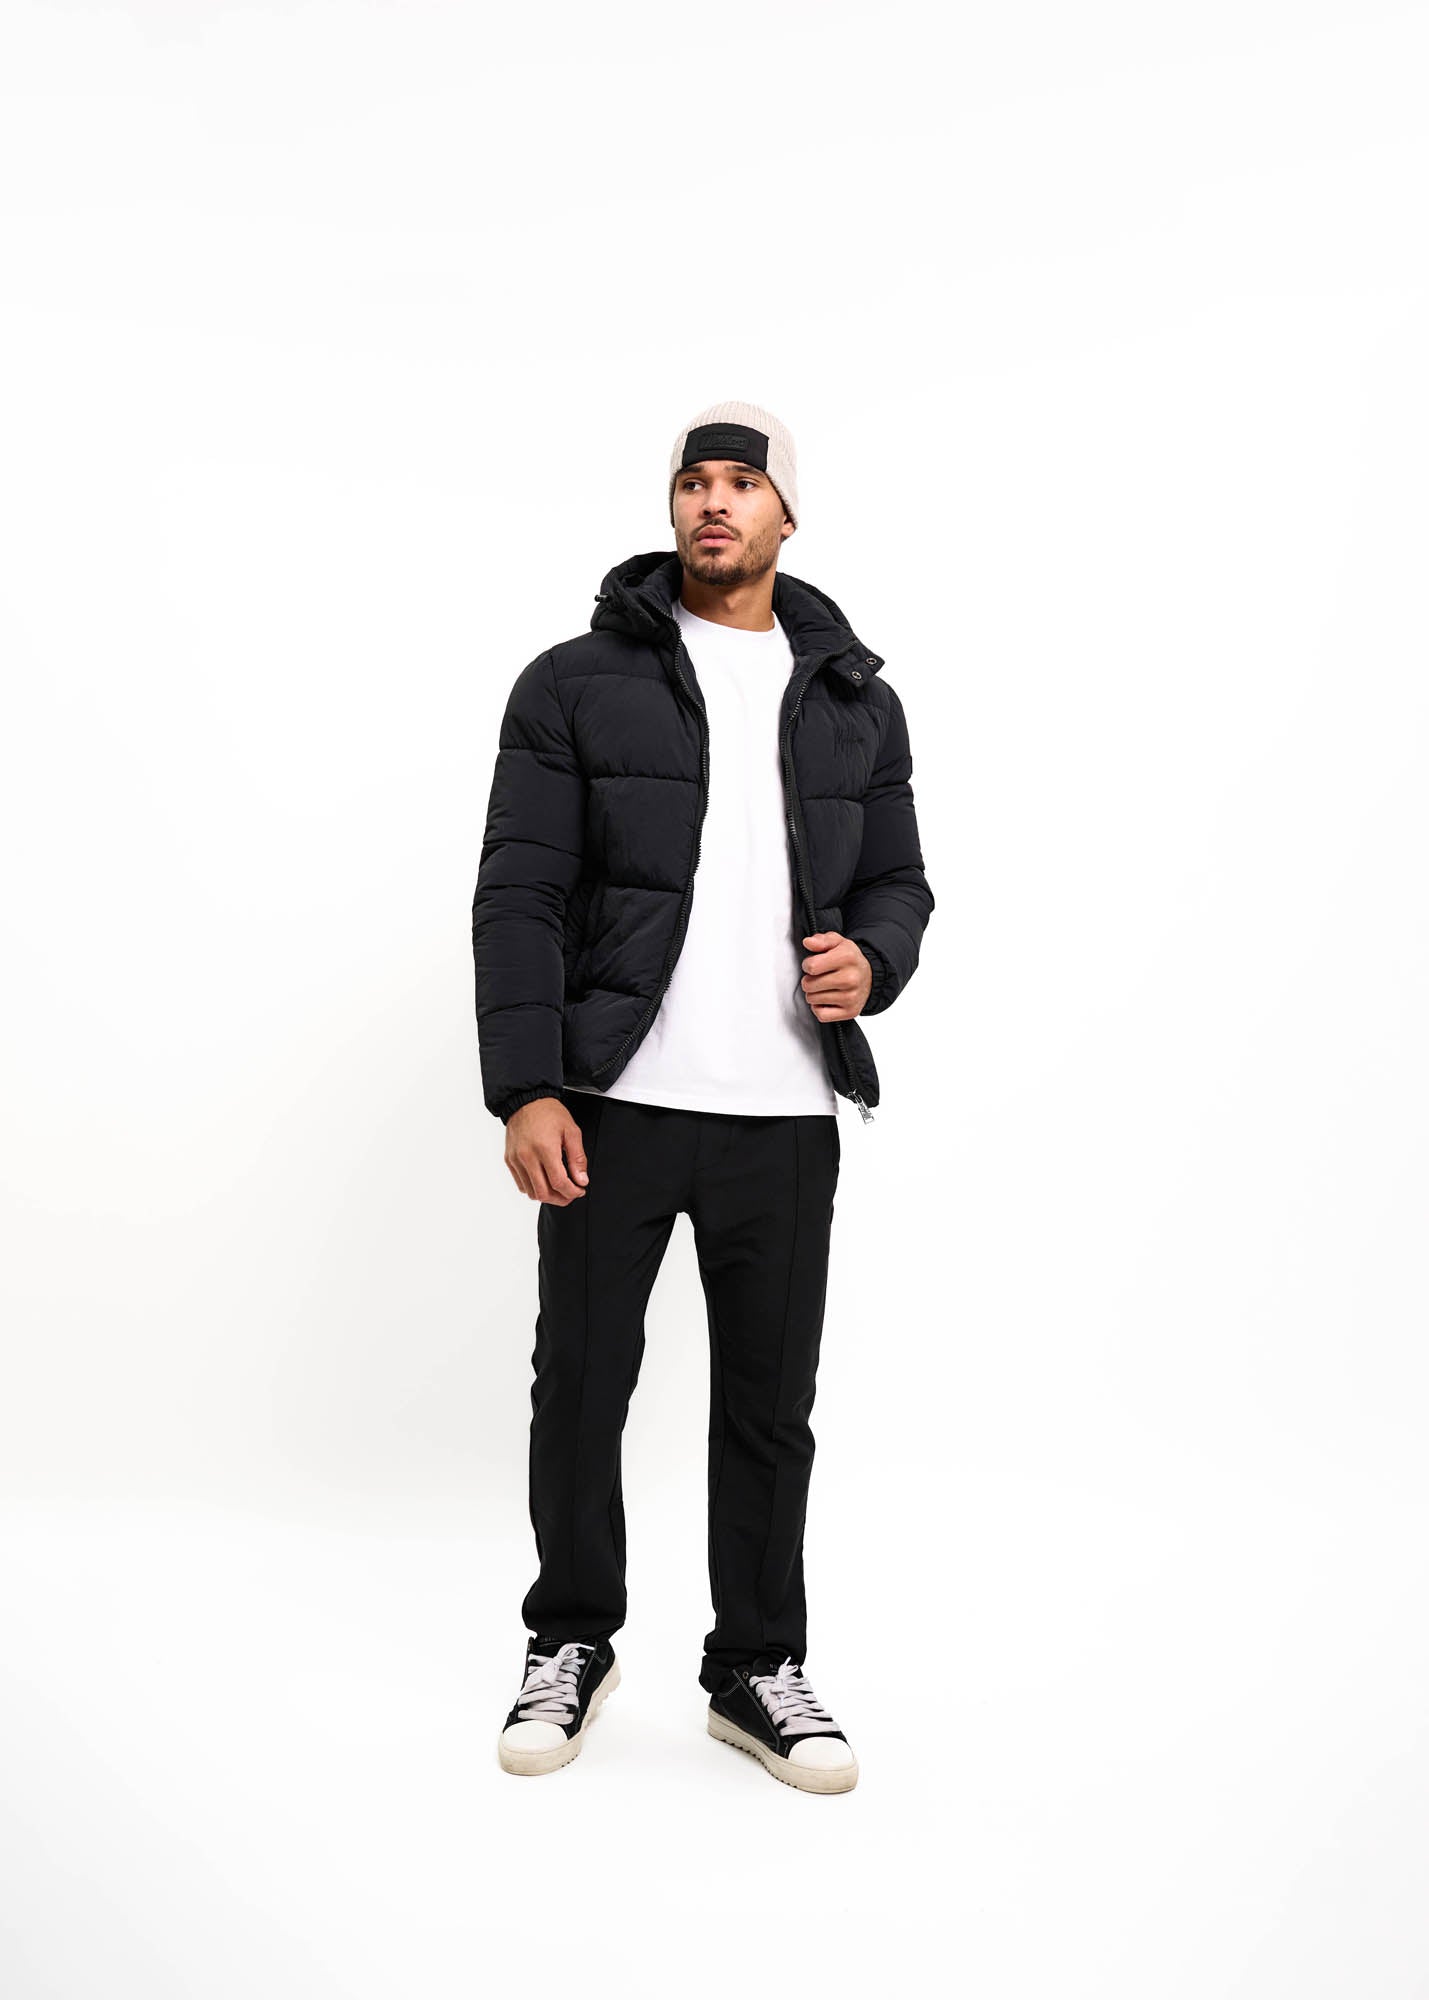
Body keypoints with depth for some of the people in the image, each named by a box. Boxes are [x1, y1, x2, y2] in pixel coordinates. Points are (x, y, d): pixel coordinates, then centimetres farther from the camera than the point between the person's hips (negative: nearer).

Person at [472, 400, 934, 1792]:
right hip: (612, 1103, -2)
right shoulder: (576, 683, 1)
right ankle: (571, 1644, 31)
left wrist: (873, 959, -8)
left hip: (786, 1113, 2)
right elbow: (519, 893, -4)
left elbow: (897, 880, 16)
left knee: (770, 1404, 10)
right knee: (581, 1385, 8)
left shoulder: (857, 701, 11)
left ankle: (757, 1670, 29)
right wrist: (525, 1087, -12)